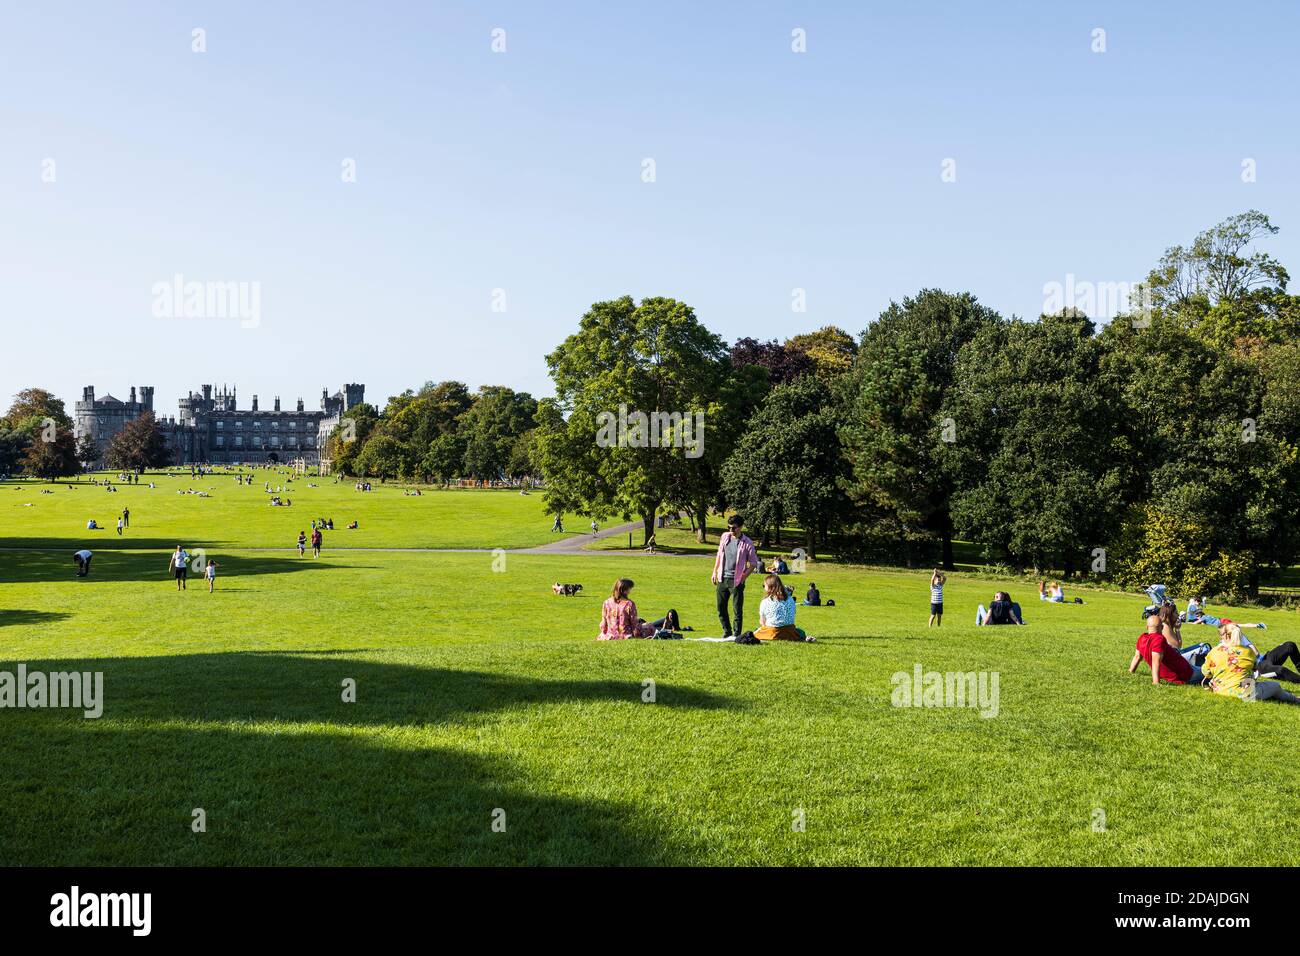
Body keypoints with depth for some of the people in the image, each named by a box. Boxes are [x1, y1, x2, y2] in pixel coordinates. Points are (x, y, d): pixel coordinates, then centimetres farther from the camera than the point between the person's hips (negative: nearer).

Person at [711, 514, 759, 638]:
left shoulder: (747, 543, -9)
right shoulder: (725, 536, 6)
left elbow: (753, 563, -4)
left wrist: (743, 577, -11)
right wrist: (715, 572, 14)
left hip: (736, 581, -5)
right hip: (722, 579, 5)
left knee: (737, 609, -2)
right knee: (721, 607, 11)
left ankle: (737, 634, 8)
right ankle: (727, 631, 26)